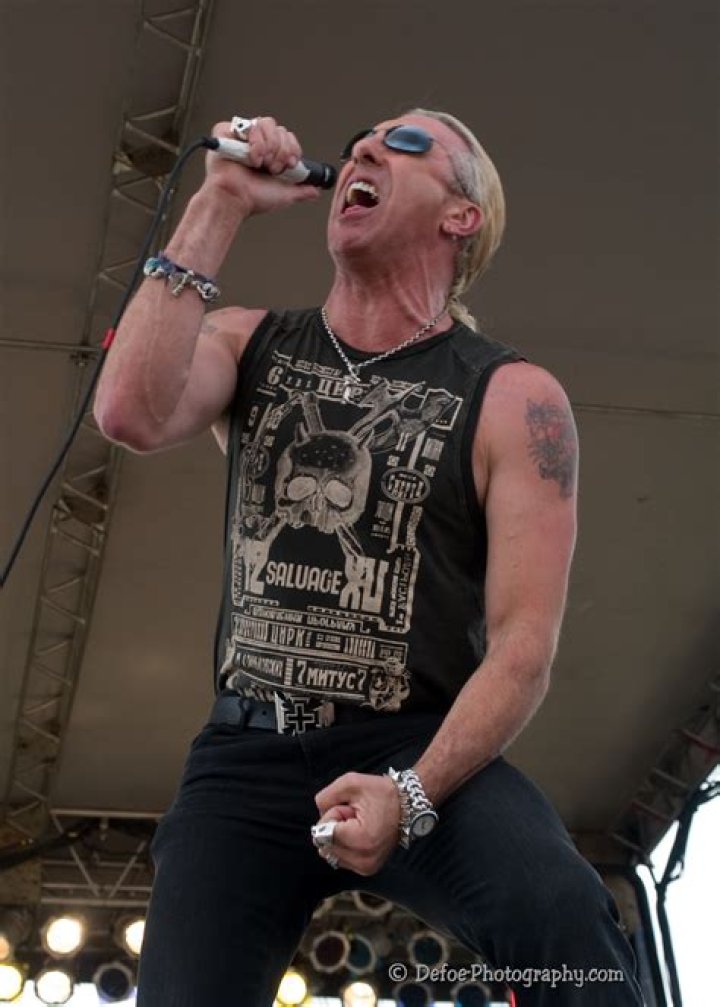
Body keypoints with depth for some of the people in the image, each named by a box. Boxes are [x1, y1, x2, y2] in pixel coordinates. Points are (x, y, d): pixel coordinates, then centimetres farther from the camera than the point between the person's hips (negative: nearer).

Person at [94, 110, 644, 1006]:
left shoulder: (513, 399, -1)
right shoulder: (250, 346, 10)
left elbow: (522, 646, -8)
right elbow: (130, 416, -13)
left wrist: (412, 794, -23)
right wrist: (217, 208, -8)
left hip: (422, 748, -2)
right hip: (246, 753, 3)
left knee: (565, 916, -32)